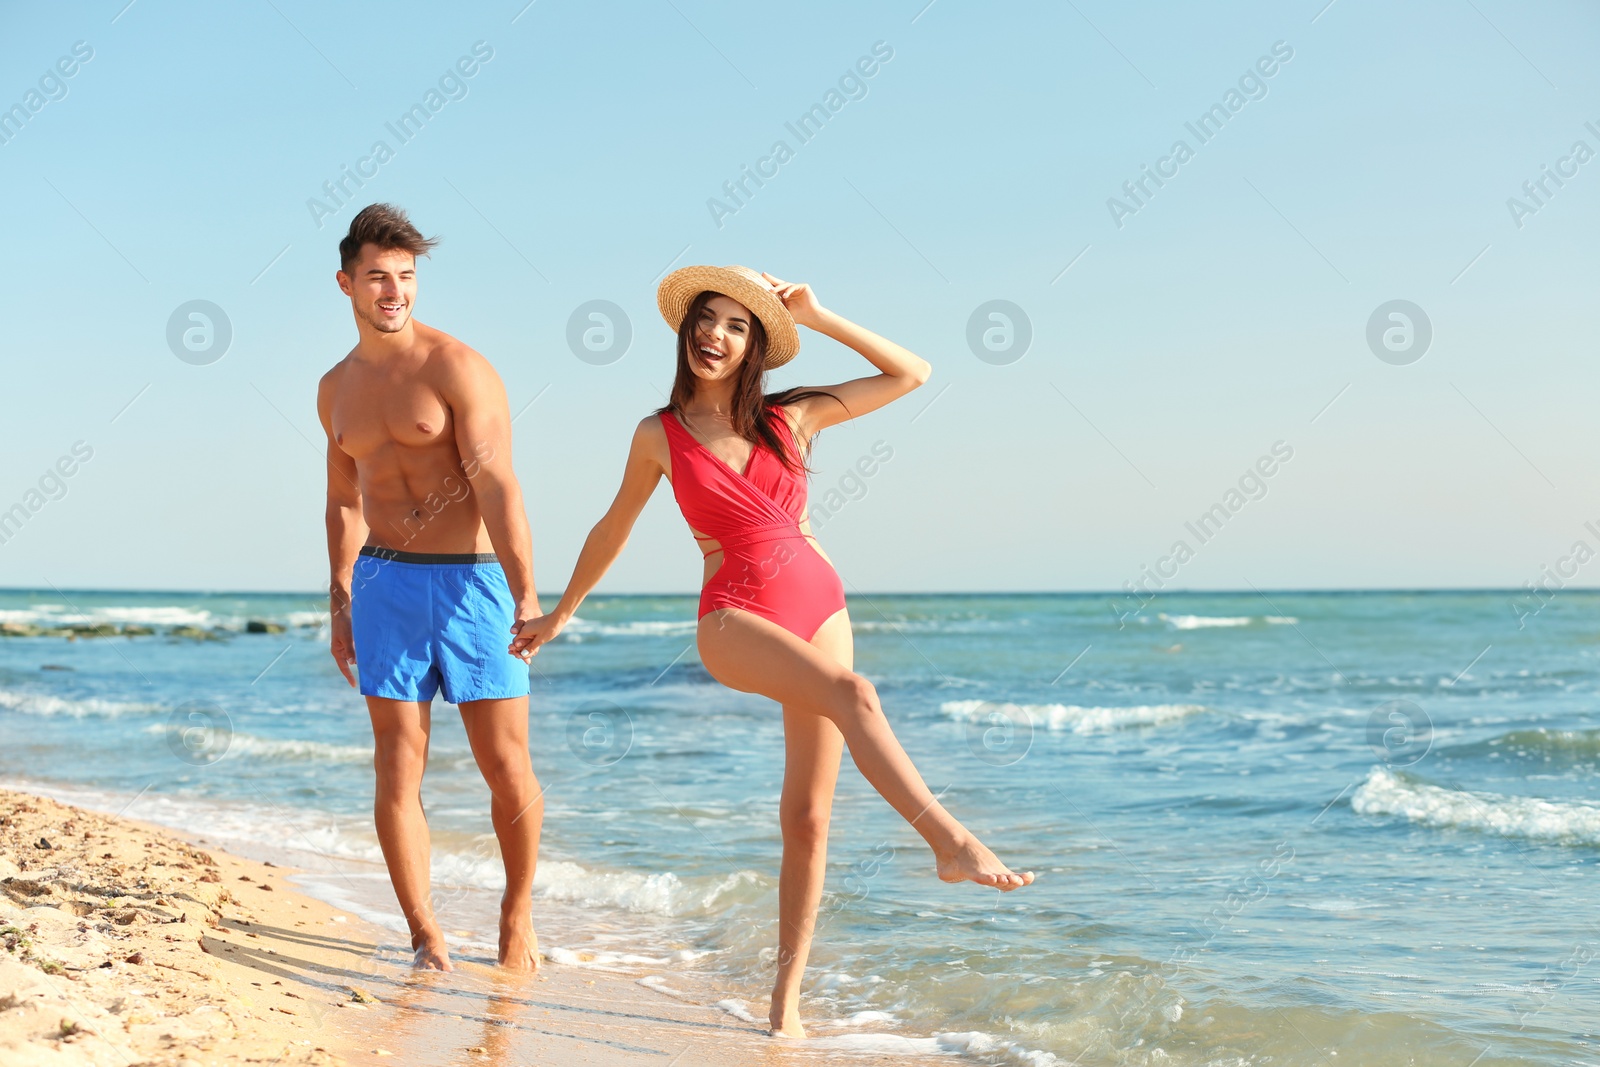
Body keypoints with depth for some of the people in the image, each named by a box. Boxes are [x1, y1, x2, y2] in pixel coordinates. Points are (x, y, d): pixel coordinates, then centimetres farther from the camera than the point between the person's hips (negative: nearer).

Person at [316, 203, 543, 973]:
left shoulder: (457, 369, -8)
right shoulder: (337, 389, 11)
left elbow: (497, 487, -16)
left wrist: (526, 595, -25)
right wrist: (340, 604, 19)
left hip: (474, 579, -4)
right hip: (385, 583, 4)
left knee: (506, 767, -1)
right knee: (397, 768, -1)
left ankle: (517, 912, 20)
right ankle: (426, 938, 7)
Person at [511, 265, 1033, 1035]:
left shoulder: (792, 417, 5)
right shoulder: (660, 436, 3)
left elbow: (911, 374, 7)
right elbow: (614, 528, 17)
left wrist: (816, 318, 2)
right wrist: (562, 611, 25)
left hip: (820, 609, 3)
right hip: (735, 619, -3)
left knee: (807, 815, 2)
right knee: (851, 692, -35)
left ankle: (786, 995, 12)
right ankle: (950, 842, -41)